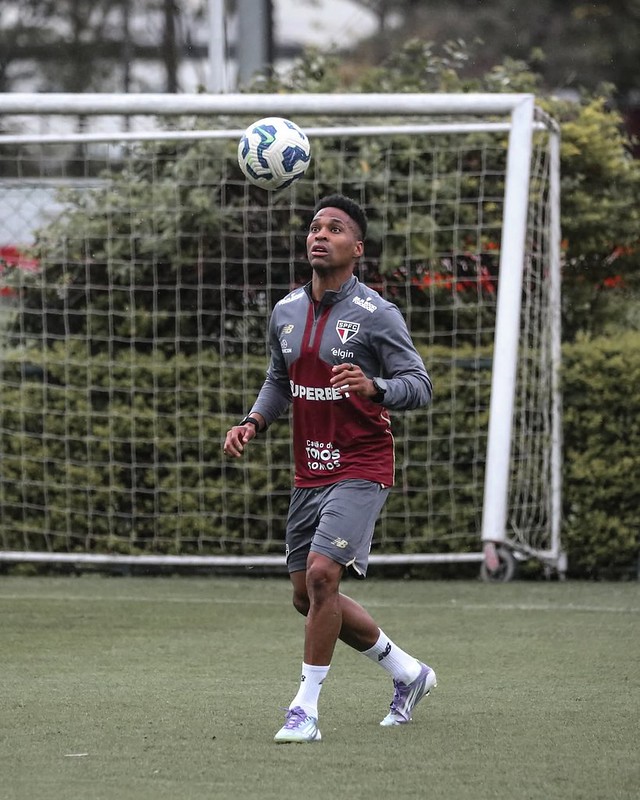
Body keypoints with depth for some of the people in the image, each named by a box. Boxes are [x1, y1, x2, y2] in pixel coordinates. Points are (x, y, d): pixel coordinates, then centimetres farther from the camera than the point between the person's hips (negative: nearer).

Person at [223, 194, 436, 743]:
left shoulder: (376, 315, -11)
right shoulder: (286, 312, 7)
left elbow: (420, 385, -13)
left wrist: (373, 387, -32)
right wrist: (253, 423, 4)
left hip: (361, 467, -7)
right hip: (310, 471, 7)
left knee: (321, 573, -22)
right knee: (308, 595, 11)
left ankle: (306, 708, -12)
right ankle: (408, 672, 30)